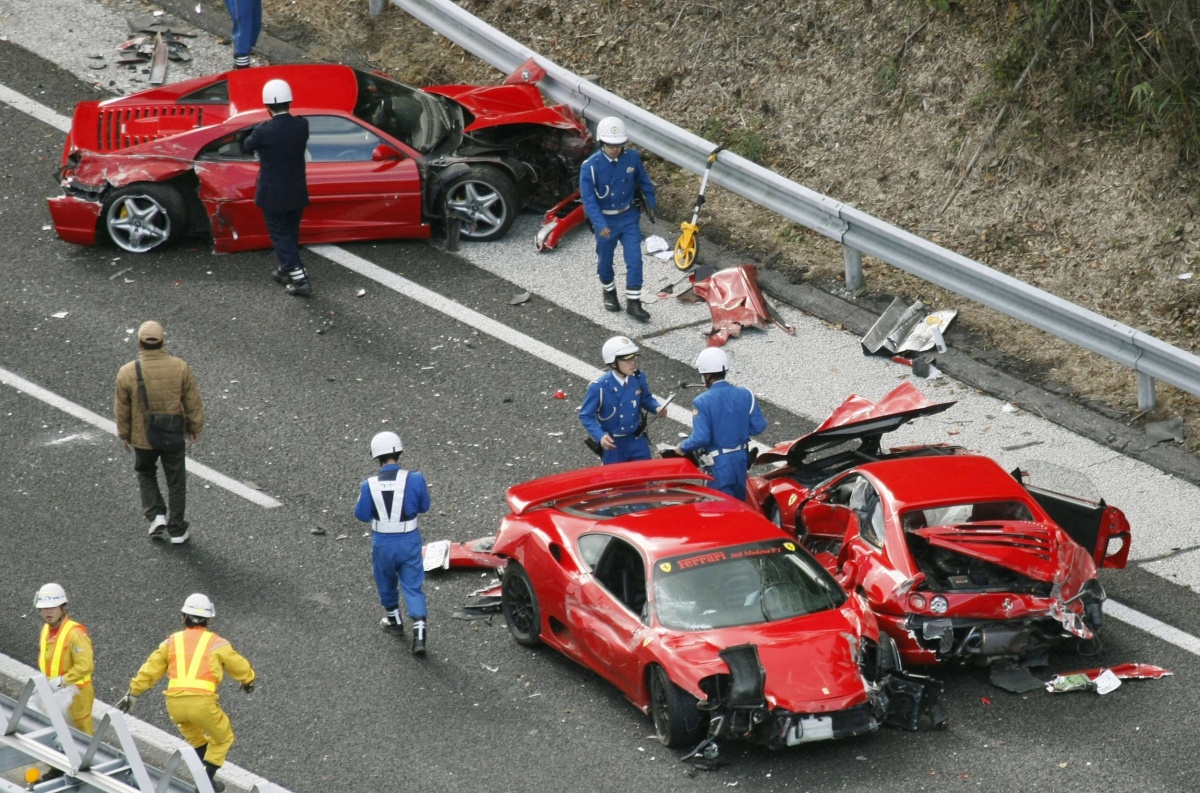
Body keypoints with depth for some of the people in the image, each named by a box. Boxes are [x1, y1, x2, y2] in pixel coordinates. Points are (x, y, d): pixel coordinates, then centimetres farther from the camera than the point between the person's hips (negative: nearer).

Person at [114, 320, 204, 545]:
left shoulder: (127, 373, -17)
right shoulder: (180, 367, -15)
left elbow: (122, 409, -6)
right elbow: (192, 402, -5)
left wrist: (124, 434, 10)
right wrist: (195, 427, 11)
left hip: (143, 438, 0)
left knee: (146, 474, 26)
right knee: (176, 482, 15)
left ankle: (156, 515, 11)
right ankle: (177, 531, 22)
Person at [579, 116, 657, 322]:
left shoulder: (632, 158, -12)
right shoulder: (591, 166, -23)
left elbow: (644, 182, 6)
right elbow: (588, 197, -24)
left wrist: (650, 203, 17)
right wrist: (600, 224, -34)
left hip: (629, 217, 2)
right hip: (605, 221, -2)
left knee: (634, 261, -4)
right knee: (605, 260, 17)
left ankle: (634, 303, 5)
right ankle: (609, 292, 43)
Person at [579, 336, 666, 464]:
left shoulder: (638, 378, -9)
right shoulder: (599, 387, -22)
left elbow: (646, 398, 11)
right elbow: (586, 416, -15)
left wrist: (657, 408, -12)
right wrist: (600, 436, -30)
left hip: (637, 441, 4)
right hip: (612, 444, -4)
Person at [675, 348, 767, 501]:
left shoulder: (702, 402, -19)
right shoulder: (745, 395, -6)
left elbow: (700, 438, -23)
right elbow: (759, 425, -1)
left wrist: (682, 447, -4)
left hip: (719, 462, -5)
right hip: (741, 458, 5)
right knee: (739, 502, 22)